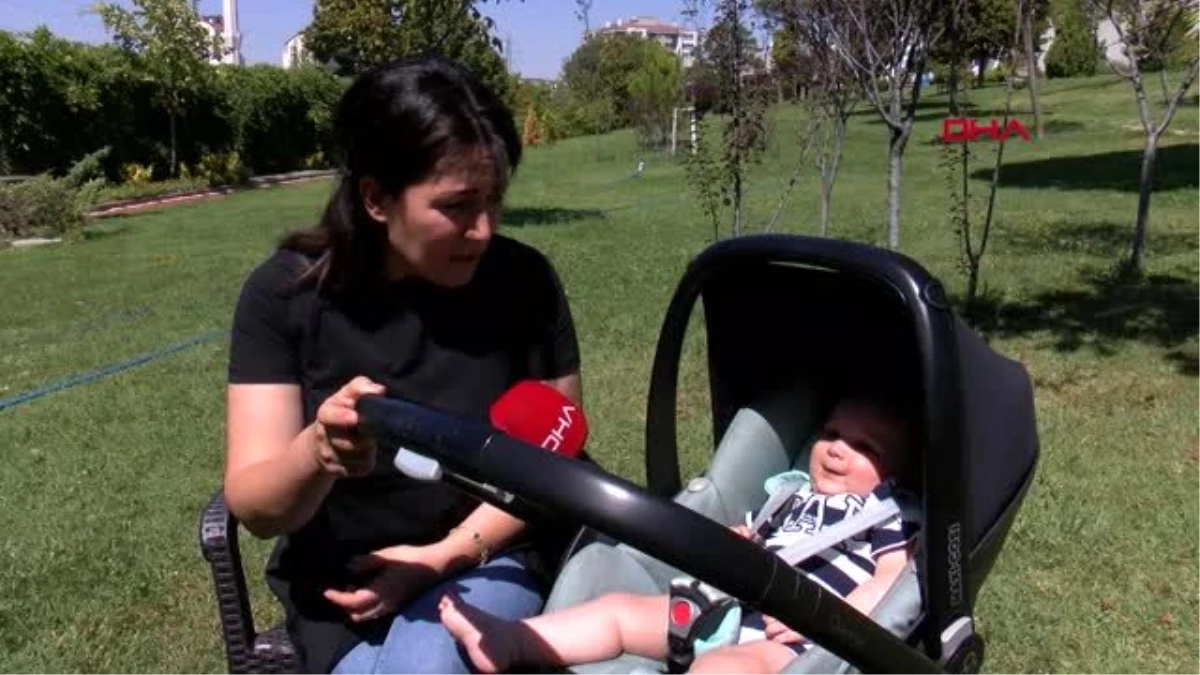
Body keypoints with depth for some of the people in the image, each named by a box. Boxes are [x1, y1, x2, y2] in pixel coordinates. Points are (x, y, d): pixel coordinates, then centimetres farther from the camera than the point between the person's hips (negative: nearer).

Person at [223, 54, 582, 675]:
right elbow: (252, 507, -16)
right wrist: (318, 454, -39)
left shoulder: (523, 280, -12)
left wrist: (447, 556, -14)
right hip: (339, 585, 1)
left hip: (485, 562, 0)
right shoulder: (284, 294, -14)